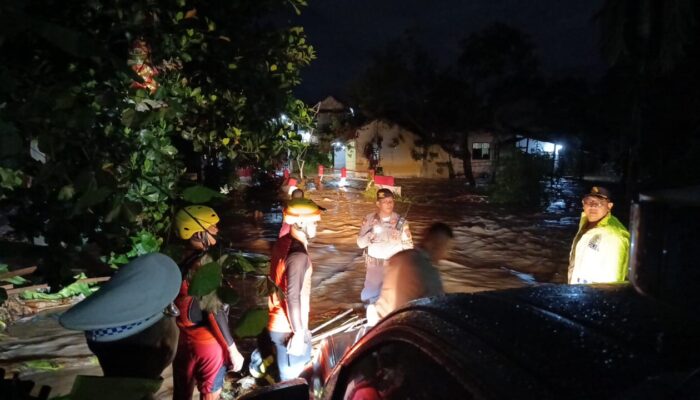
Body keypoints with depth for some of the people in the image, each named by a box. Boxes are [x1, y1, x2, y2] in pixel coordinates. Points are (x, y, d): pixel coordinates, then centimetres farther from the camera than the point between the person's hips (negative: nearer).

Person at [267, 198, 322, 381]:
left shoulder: (282, 243, 3)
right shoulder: (298, 254, -26)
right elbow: (293, 297, -26)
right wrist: (299, 332, -17)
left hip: (278, 323, 9)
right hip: (288, 328, -9)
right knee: (292, 378, 9)